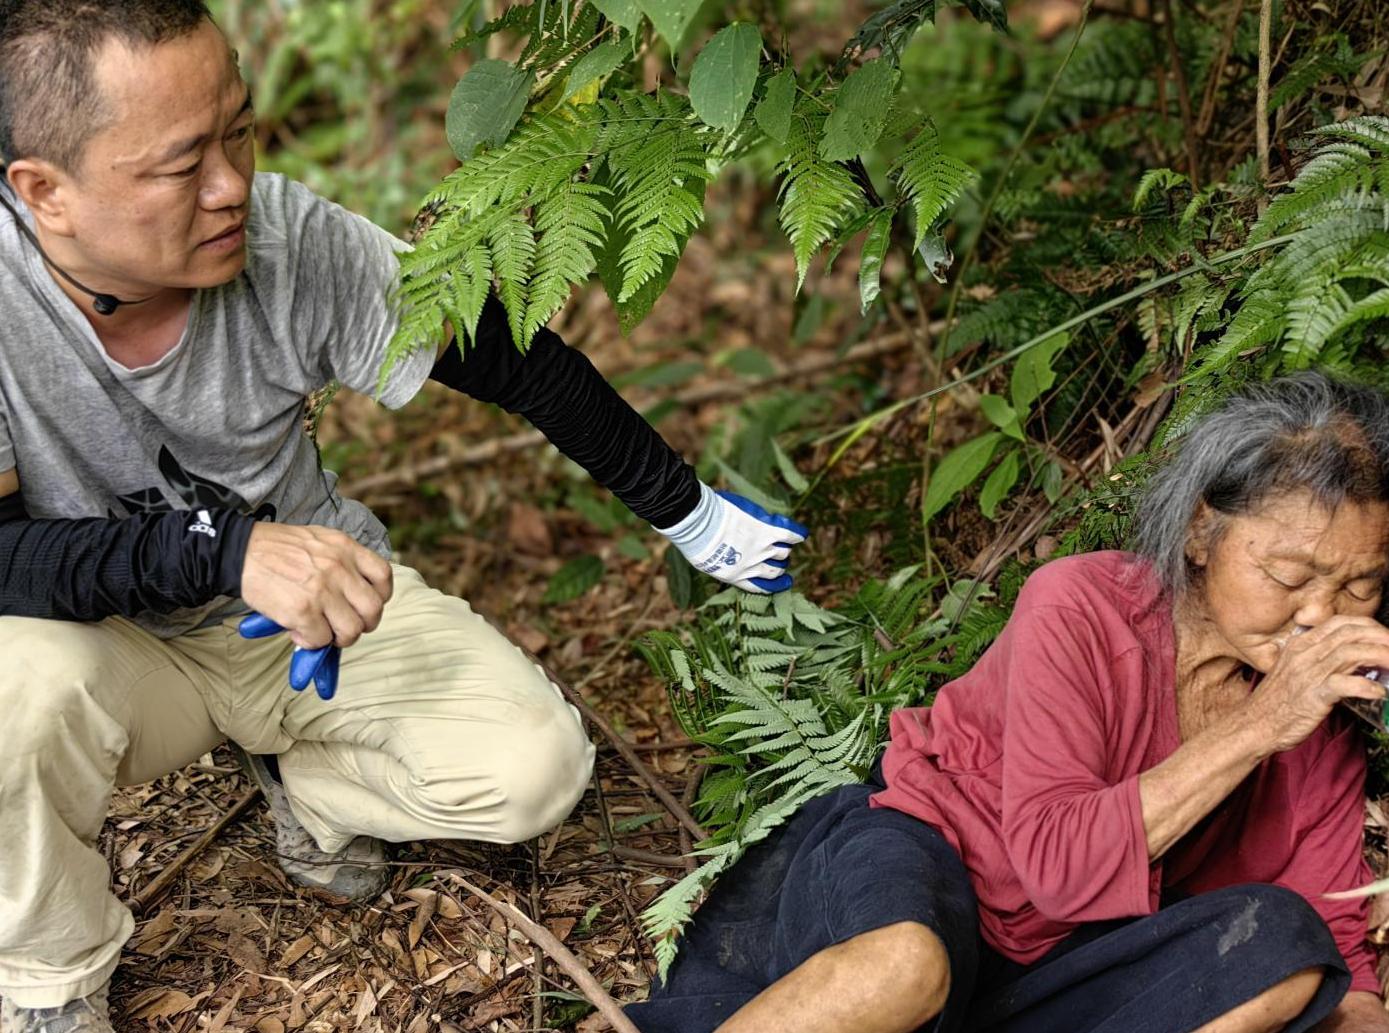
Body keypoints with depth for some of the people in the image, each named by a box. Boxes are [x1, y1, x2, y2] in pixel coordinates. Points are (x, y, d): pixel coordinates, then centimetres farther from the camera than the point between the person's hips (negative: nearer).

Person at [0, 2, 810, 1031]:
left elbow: (511, 359, -9)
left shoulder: (291, 240, -22)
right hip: (111, 637, -2)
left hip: (316, 593, 3)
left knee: (535, 769, -16)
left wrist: (686, 512, 0)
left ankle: (301, 776, 17)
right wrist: (223, 546, -43)